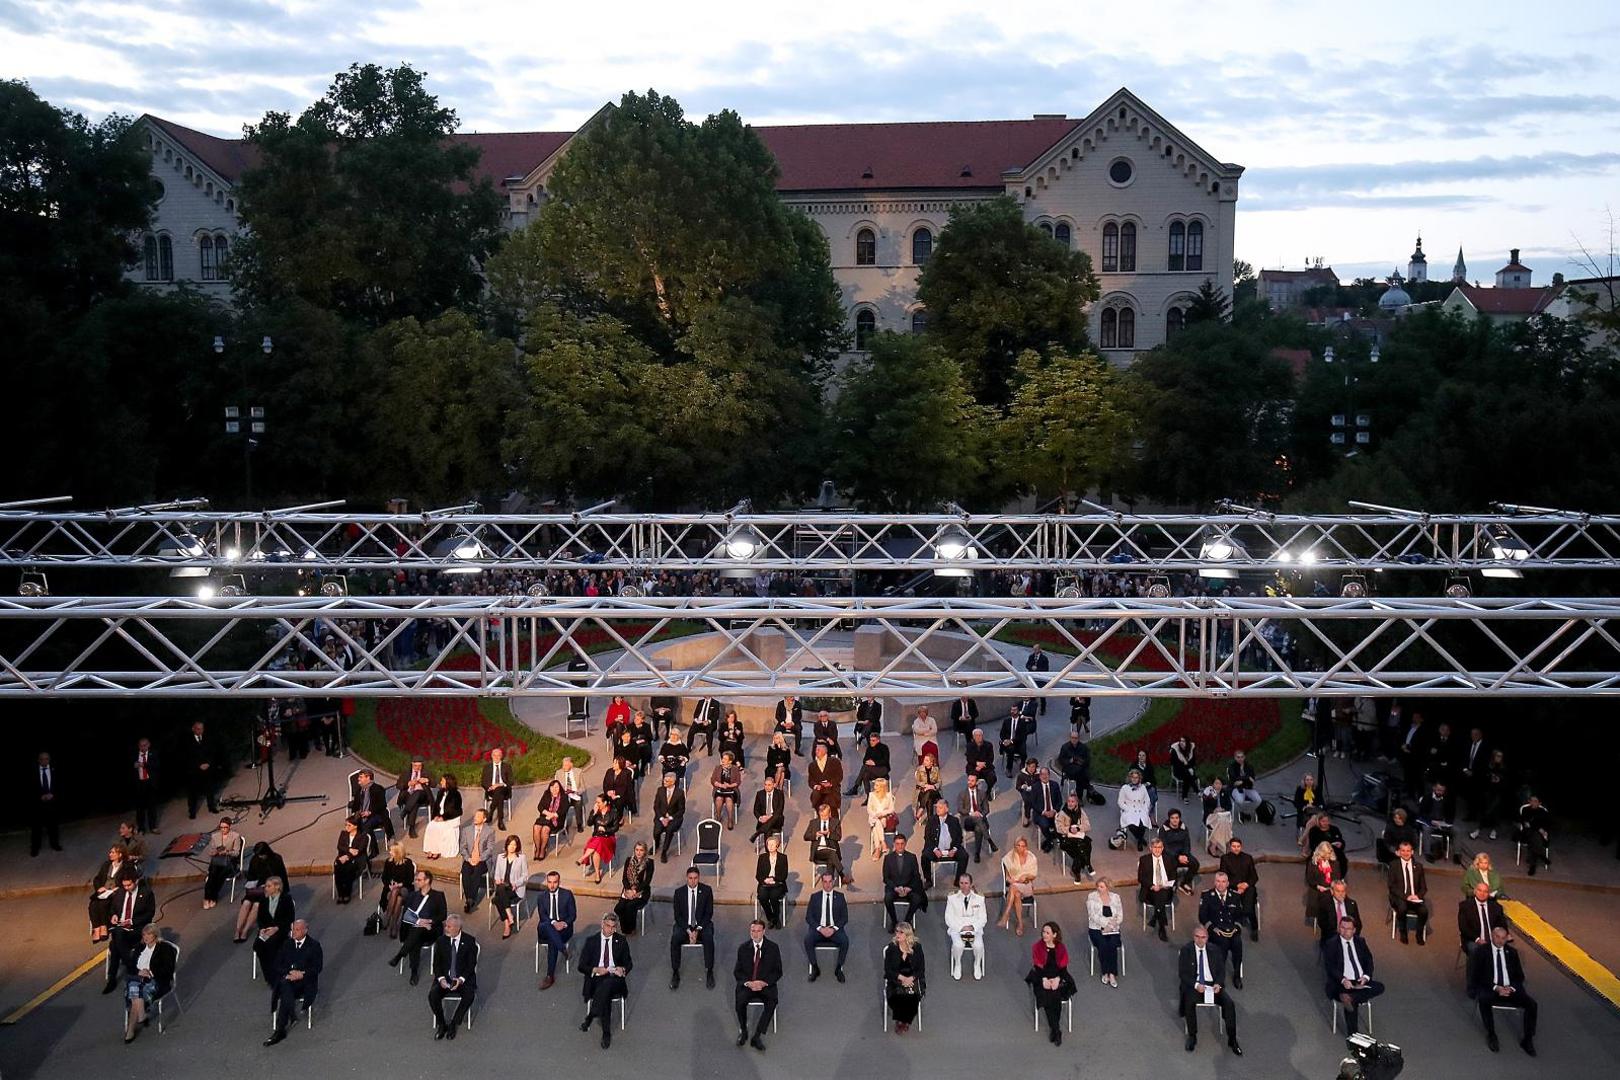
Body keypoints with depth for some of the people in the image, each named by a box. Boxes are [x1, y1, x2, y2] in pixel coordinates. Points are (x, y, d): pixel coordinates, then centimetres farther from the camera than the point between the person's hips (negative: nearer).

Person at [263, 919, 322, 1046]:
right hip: (285, 978, 3)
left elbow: (317, 967, 0)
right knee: (286, 986, -34)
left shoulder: (314, 945, 7)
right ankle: (291, 1017, -29)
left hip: (304, 981, -3)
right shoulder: (286, 943, 18)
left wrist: (301, 975, -15)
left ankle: (280, 1030, -31)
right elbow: (276, 964, 11)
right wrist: (288, 973, -9)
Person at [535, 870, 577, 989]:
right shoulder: (542, 896, 7)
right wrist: (553, 923, -22)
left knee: (552, 942, -32)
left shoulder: (567, 894, 4)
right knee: (545, 926, -36)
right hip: (546, 928, 2)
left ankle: (550, 977, -27)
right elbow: (542, 915, -3)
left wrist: (565, 923, -18)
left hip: (564, 927, -2)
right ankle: (563, 948, -38)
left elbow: (573, 914, 2)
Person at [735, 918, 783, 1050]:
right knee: (740, 1001, -30)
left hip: (766, 985, -1)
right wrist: (748, 982, -13)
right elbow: (737, 971, 7)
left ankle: (756, 1036, -25)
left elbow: (778, 972, 2)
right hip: (747, 984, 1)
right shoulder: (743, 948, 6)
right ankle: (743, 1031, -7)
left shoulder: (773, 948, 2)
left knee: (772, 1002, -32)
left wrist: (764, 983, -14)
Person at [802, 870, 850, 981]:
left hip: (835, 929, 0)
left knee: (845, 941, -31)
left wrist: (834, 929, -13)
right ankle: (815, 968, -15)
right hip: (818, 929, 0)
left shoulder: (840, 896, 6)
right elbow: (808, 917, 2)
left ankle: (839, 969, -13)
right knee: (807, 940, -30)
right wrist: (820, 928, -14)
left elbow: (844, 917, 3)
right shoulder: (814, 897, 6)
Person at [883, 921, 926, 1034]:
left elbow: (921, 969, 1)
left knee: (913, 995, -28)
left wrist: (911, 978, -16)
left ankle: (906, 1020, -2)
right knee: (898, 995, -30)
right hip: (895, 979, 0)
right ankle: (899, 1020, -2)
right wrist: (902, 978, -17)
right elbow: (888, 969, -3)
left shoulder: (917, 947, 0)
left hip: (913, 978, 0)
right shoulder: (891, 947, -1)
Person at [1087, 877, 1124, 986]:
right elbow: (1093, 916, -10)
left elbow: (1120, 917, 3)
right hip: (1096, 929, -1)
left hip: (1112, 930, 1)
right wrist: (1107, 922, -20)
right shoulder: (1092, 897, 0)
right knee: (1103, 945, -29)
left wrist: (1110, 925, -14)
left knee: (1112, 945, -29)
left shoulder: (1115, 898, 6)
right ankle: (1105, 973, -16)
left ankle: (1112, 973, -24)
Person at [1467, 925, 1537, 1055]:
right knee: (1483, 1000, -36)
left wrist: (1511, 988, -9)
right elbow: (1477, 976, -5)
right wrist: (1495, 988, -17)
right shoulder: (1481, 952, 1)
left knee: (1531, 1004, -21)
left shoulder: (1512, 952, 13)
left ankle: (1527, 1040, -7)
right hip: (1490, 989, -4)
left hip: (1510, 989, 4)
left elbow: (1520, 976, 12)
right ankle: (1491, 1036, -17)